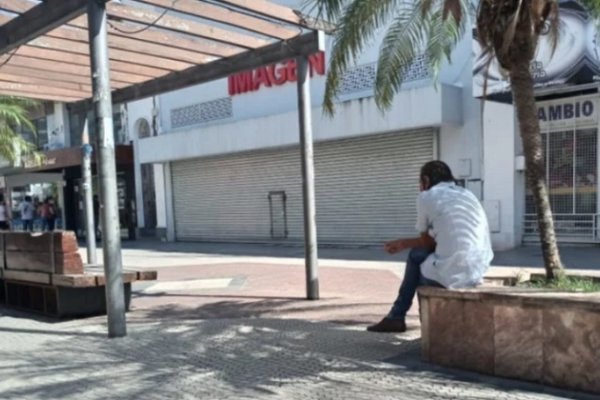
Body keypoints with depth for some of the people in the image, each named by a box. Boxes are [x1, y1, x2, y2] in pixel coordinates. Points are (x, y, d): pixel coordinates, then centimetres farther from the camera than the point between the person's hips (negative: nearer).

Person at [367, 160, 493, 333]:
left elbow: (427, 242, 9)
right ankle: (396, 316, 35)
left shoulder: (426, 197, 1)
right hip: (477, 273, 6)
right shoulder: (469, 195, 20)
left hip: (449, 275, -6)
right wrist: (404, 243, 35)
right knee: (416, 253, 28)